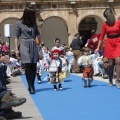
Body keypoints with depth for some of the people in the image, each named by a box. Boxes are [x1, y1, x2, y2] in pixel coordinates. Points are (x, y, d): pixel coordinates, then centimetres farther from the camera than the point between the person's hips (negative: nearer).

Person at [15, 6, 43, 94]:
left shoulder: (34, 23, 8)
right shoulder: (19, 23, -2)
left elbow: (37, 34, 16)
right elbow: (17, 36, 2)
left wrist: (42, 43, 11)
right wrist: (16, 48, -1)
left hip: (34, 46, 4)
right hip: (24, 45, -4)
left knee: (33, 66, 1)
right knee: (28, 66, -10)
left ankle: (31, 86, 11)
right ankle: (31, 87, -7)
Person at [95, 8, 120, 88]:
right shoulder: (105, 24, 3)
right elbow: (102, 36, 6)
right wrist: (98, 47, 4)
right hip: (109, 44, 2)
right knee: (111, 63, 3)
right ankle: (110, 81, 17)